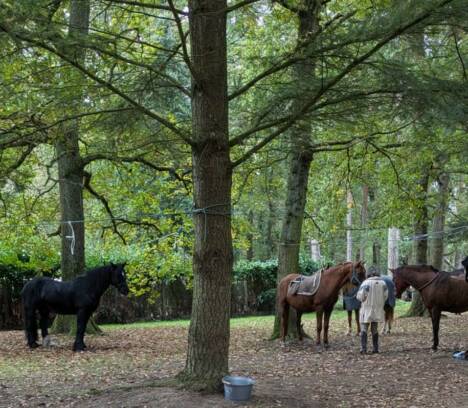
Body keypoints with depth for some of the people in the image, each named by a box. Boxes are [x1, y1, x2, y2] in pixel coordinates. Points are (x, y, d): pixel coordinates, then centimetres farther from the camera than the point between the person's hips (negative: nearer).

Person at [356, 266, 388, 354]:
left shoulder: (366, 283, -13)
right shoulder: (383, 283, 1)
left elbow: (360, 296, -14)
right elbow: (386, 296, 4)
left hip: (367, 309, -4)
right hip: (378, 310, 4)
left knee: (364, 329, 0)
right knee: (375, 329, 14)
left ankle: (363, 348, -9)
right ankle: (375, 348, 13)